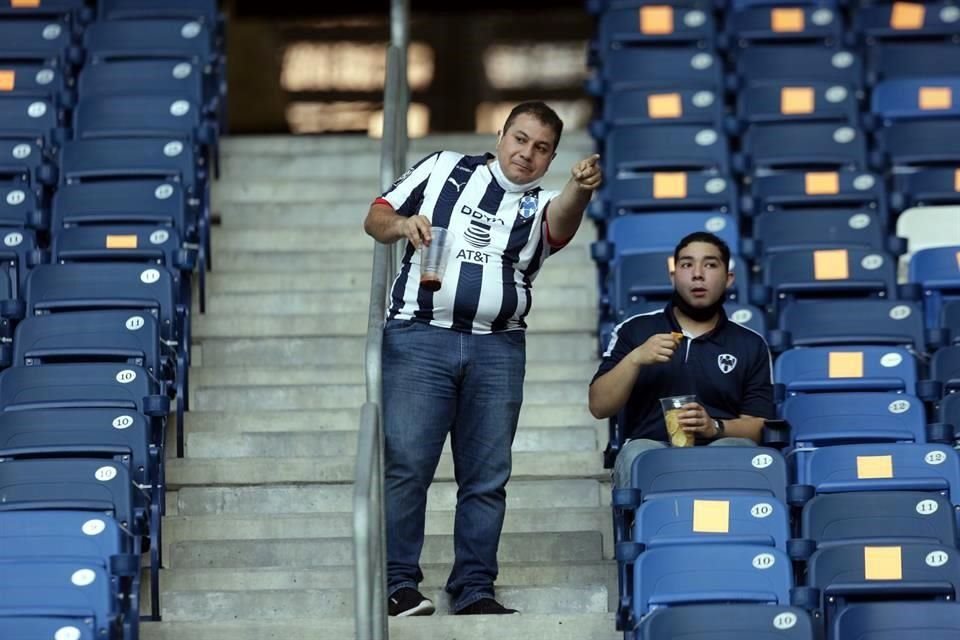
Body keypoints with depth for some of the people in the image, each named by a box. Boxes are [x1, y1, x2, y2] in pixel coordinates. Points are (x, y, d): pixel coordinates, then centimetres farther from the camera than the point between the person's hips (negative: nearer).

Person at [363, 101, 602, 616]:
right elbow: (375, 218, 14)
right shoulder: (444, 169, 13)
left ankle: (474, 590, 8)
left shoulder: (540, 206, 12)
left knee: (486, 476, 3)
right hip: (419, 336, -2)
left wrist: (580, 188, -37)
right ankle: (398, 584, -2)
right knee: (406, 465, -6)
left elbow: (563, 219, -13)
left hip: (498, 348, 2)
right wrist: (403, 224, -10)